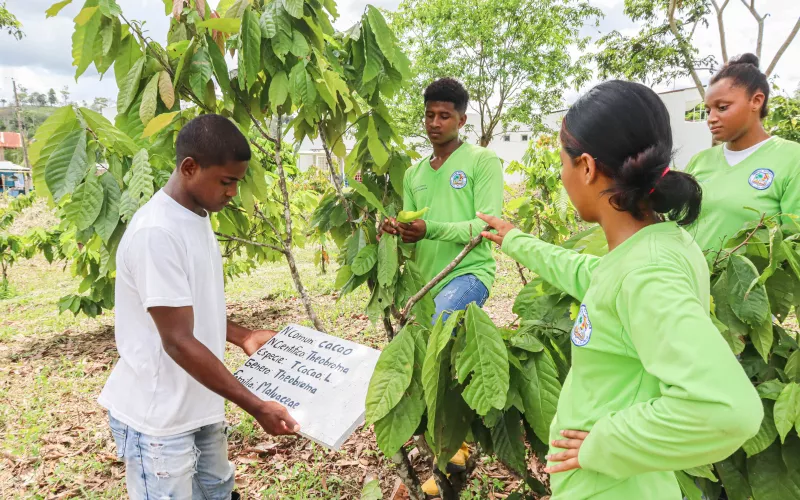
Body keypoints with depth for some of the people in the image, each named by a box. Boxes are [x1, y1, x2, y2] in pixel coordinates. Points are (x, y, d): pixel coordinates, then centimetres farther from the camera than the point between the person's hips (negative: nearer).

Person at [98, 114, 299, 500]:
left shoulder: (197, 217, 4)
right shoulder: (157, 232, -25)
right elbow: (178, 341, -25)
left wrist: (243, 336, 3)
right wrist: (256, 407, -22)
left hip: (199, 407, 8)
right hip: (158, 418, -8)